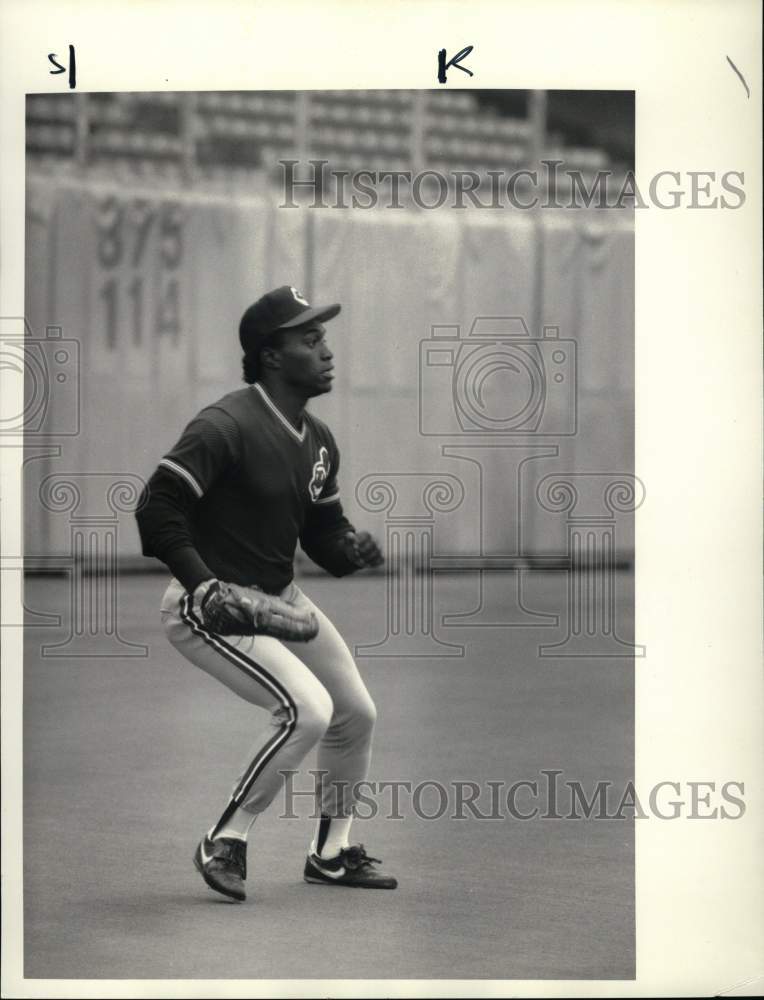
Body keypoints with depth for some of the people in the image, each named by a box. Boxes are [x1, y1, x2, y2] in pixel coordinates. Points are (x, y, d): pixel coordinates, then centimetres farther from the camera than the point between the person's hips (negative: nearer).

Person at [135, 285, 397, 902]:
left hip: (282, 598, 10)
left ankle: (333, 852, 31)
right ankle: (226, 843, -7)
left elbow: (322, 531, 15)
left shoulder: (317, 441, 6)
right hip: (211, 607, -10)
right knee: (308, 709, -23)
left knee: (357, 713, 13)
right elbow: (156, 507, -26)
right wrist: (204, 585, -33)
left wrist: (352, 550, -8)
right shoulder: (227, 426, -22)